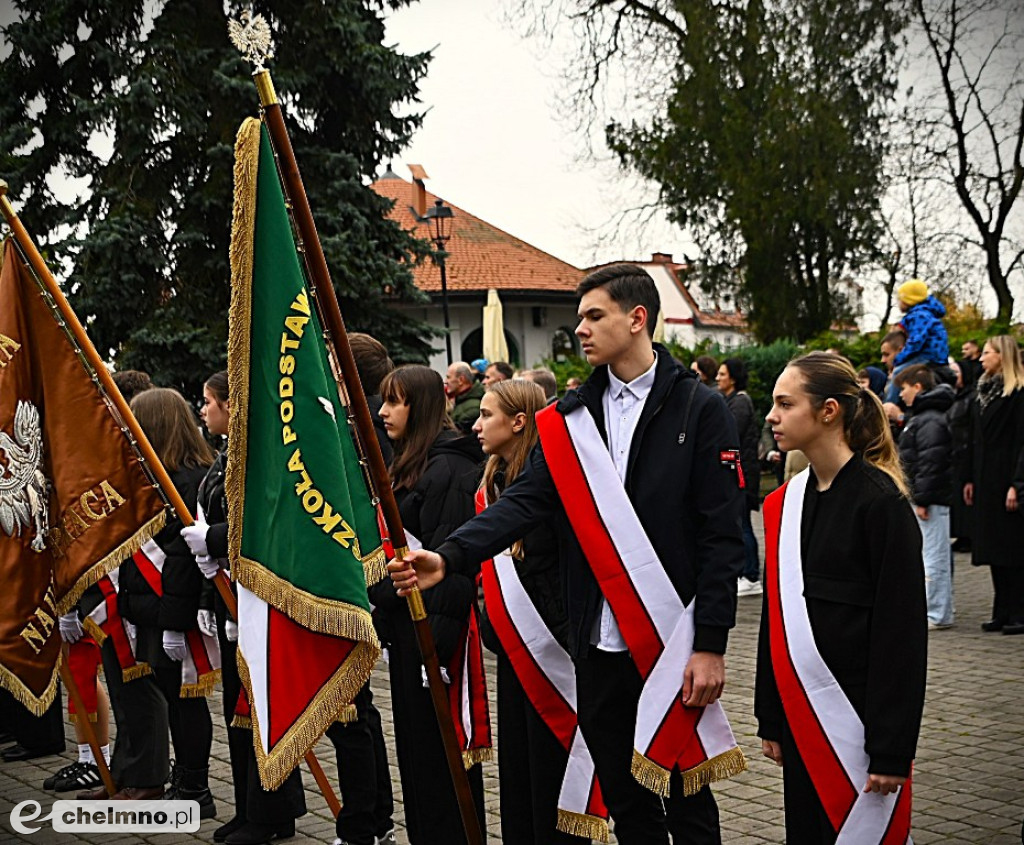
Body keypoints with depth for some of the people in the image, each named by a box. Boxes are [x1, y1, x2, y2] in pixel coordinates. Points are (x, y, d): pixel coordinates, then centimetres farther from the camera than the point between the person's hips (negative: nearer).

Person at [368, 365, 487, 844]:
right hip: (402, 620, 10)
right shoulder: (407, 466, 15)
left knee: (438, 741, -1)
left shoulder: (449, 467, -16)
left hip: (431, 623, -10)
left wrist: (438, 636, -25)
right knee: (412, 737, 15)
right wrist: (381, 614, 19)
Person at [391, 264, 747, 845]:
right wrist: (449, 556, -19)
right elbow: (526, 500, -3)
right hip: (599, 644, 4)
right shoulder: (571, 417, 9)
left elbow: (723, 534, -9)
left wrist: (710, 643, -14)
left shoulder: (700, 409, -5)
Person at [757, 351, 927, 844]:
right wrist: (770, 719, 13)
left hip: (858, 717, -6)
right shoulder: (786, 502, 7)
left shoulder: (881, 501, -12)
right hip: (801, 719, 6)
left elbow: (902, 632, -13)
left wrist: (892, 747, -14)